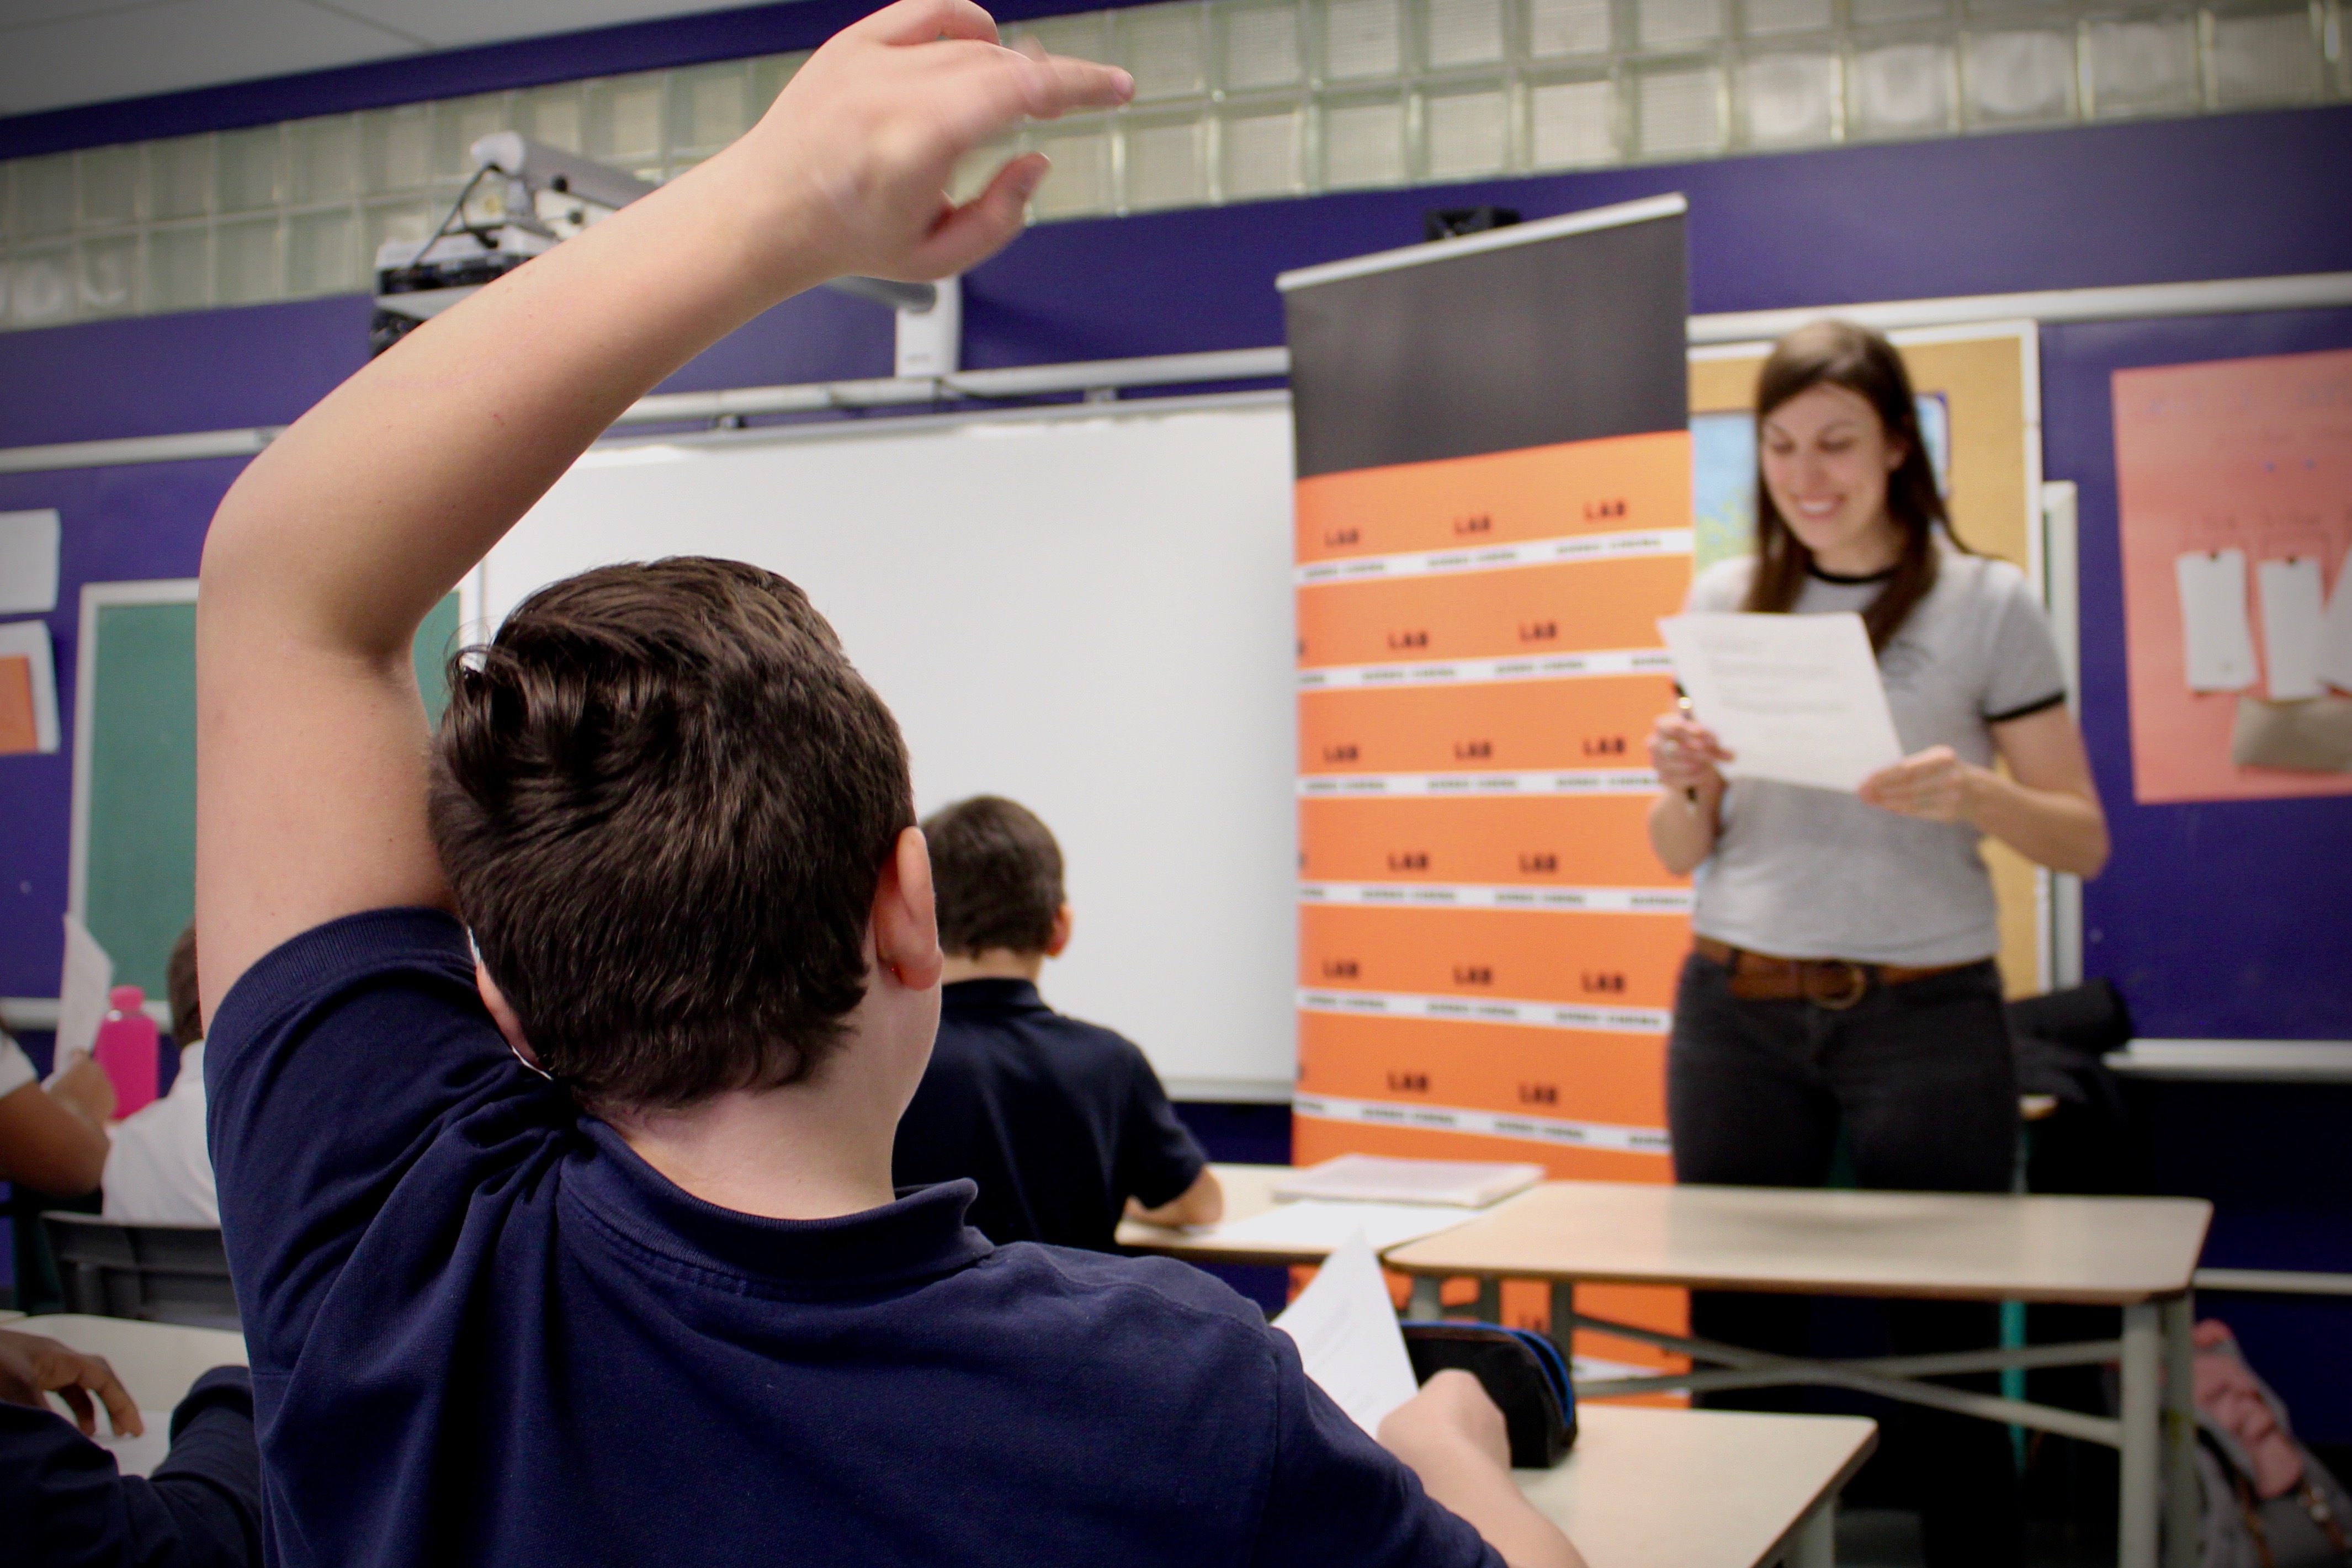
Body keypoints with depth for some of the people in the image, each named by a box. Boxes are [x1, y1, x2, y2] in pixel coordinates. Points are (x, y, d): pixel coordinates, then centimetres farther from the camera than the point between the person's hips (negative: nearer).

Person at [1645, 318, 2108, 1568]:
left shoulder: (1986, 604, 0)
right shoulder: (1725, 600, 9)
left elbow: (2083, 842, 1)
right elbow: (1680, 855, 12)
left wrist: (1976, 797, -18)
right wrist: (1686, 782, -10)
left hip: (1924, 1014, -2)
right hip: (1737, 1010, 3)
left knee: (1944, 1357, 0)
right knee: (1736, 1350, 3)